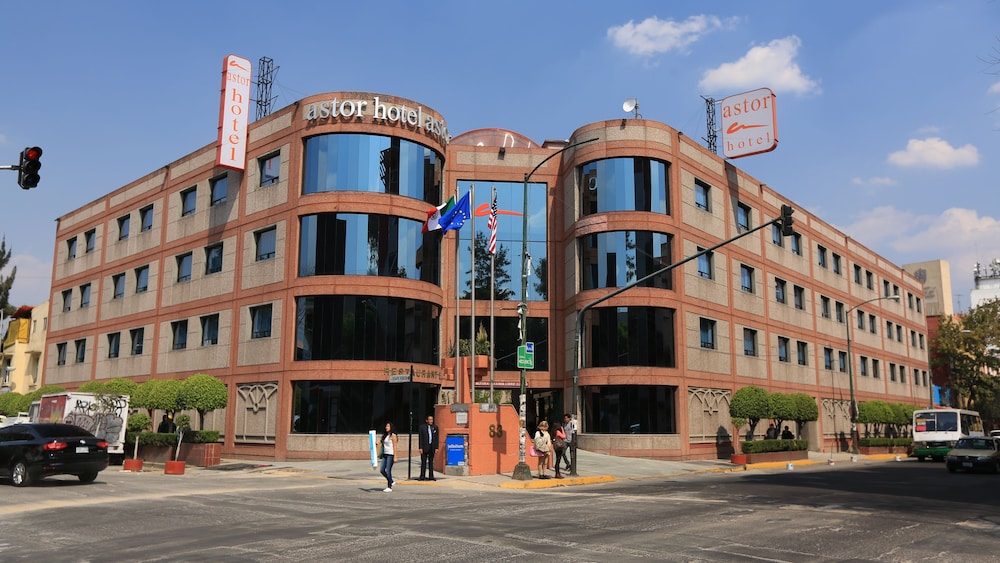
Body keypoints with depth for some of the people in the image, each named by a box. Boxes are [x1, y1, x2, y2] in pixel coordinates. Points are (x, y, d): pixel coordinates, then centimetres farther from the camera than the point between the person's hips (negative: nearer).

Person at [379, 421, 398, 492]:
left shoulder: (393, 435, -8)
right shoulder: (385, 435, 14)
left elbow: (394, 446, -11)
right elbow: (383, 444, 17)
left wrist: (395, 457, -15)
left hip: (390, 455, -8)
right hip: (385, 454, 8)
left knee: (388, 471, -7)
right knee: (382, 470, 5)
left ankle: (389, 487, 2)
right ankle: (391, 482, 25)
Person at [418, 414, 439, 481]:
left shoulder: (435, 427, 7)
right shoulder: (422, 427, -1)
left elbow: (436, 438, 7)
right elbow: (420, 438, -2)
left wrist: (436, 447, 1)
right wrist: (420, 448, -8)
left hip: (432, 447, 2)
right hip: (425, 447, -2)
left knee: (431, 462, 7)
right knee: (423, 462, -1)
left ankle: (431, 476, 11)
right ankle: (422, 476, 3)